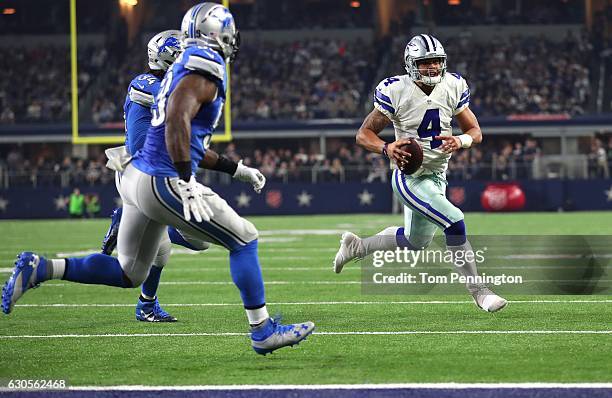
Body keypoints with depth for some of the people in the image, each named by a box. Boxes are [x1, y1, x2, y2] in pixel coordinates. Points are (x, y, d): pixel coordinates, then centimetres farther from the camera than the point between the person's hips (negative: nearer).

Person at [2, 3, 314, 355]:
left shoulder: (184, 67, 19)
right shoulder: (206, 66, -11)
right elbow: (177, 118, -26)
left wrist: (236, 168, 31)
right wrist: (188, 184, -28)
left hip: (138, 177, 9)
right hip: (163, 182, -9)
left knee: (128, 274, 18)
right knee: (244, 241, 2)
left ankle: (39, 268, 8)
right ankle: (263, 331, 5)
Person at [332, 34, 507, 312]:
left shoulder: (453, 87, -3)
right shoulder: (396, 91, -16)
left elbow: (475, 132, 3)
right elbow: (364, 134, -10)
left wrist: (459, 141, -21)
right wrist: (387, 148, -30)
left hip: (436, 176, 7)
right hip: (408, 177, -7)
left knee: (416, 241, 20)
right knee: (454, 222, -23)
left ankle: (356, 246, 43)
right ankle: (478, 291, -10)